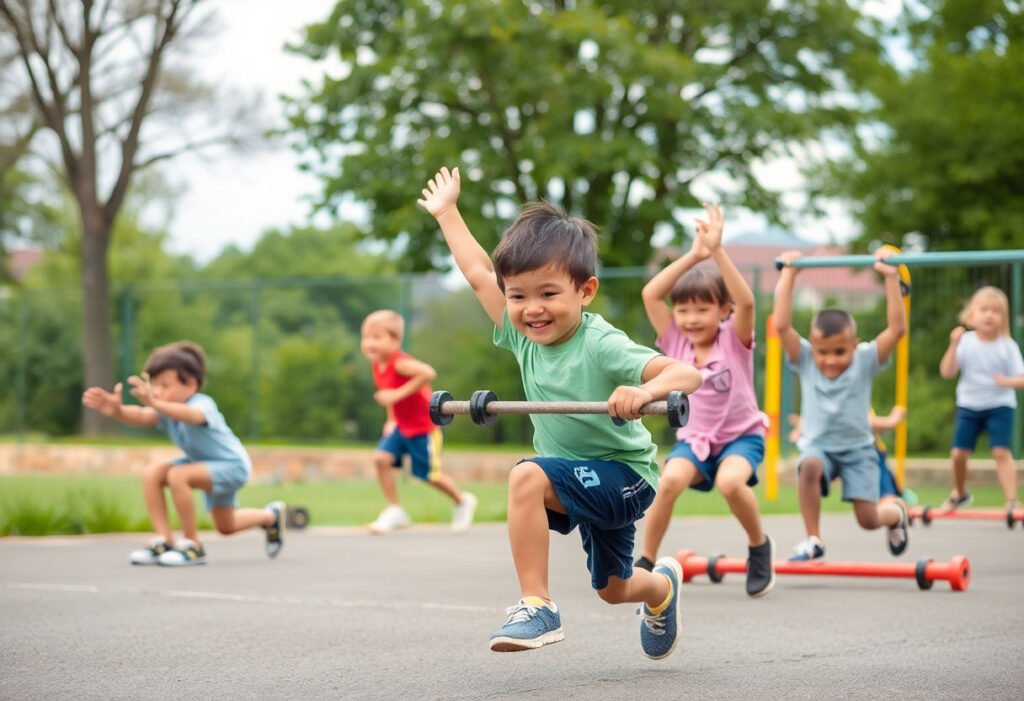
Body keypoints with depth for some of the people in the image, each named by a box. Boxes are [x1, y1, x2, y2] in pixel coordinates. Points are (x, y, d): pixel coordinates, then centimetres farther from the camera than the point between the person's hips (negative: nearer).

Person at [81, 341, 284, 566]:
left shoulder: (202, 404, -34)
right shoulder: (166, 408, -13)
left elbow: (192, 415, -60)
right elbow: (141, 417, -34)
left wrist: (155, 403, -77)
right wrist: (116, 410, -56)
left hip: (231, 465, -9)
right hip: (204, 463, 9)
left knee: (177, 476, -31)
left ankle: (193, 545, -13)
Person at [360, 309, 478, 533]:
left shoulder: (400, 363, -28)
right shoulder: (377, 366, -1)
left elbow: (428, 373, -45)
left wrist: (398, 394, -41)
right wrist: (391, 420, 10)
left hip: (423, 425, -7)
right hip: (401, 425, 7)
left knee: (430, 475, 4)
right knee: (381, 458, -11)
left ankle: (462, 502, 32)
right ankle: (394, 511, 0)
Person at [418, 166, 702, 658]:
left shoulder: (600, 346, -27)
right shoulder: (525, 338, -7)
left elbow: (688, 374, -38)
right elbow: (479, 275, 7)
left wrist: (645, 392, -57)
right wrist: (447, 213, 14)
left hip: (625, 475, -8)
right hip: (586, 480, 8)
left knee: (527, 477, -32)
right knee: (612, 588, 24)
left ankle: (537, 606, -26)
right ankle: (663, 585, 59)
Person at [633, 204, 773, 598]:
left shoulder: (734, 340, -11)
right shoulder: (675, 342, -5)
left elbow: (746, 302, -31)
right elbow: (650, 295, -16)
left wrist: (717, 252, -39)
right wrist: (693, 256, -25)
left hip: (742, 435, -2)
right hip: (694, 439, 2)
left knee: (730, 482, -34)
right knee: (669, 480, -29)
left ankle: (759, 547, -5)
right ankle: (645, 562, -14)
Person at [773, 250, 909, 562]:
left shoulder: (865, 361, -8)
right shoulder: (805, 361, -6)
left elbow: (897, 328, -18)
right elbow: (782, 326, -18)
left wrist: (891, 277, -22)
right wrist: (788, 275, -18)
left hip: (857, 447, 0)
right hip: (818, 445, 0)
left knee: (868, 519, -7)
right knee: (808, 466, -36)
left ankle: (896, 513, 32)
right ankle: (813, 539, -22)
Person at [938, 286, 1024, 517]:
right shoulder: (965, 342, -3)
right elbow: (947, 372, -9)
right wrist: (953, 345, -20)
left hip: (999, 405, -2)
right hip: (968, 405, 2)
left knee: (1001, 452, -15)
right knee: (958, 453, 2)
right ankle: (959, 493, 27)